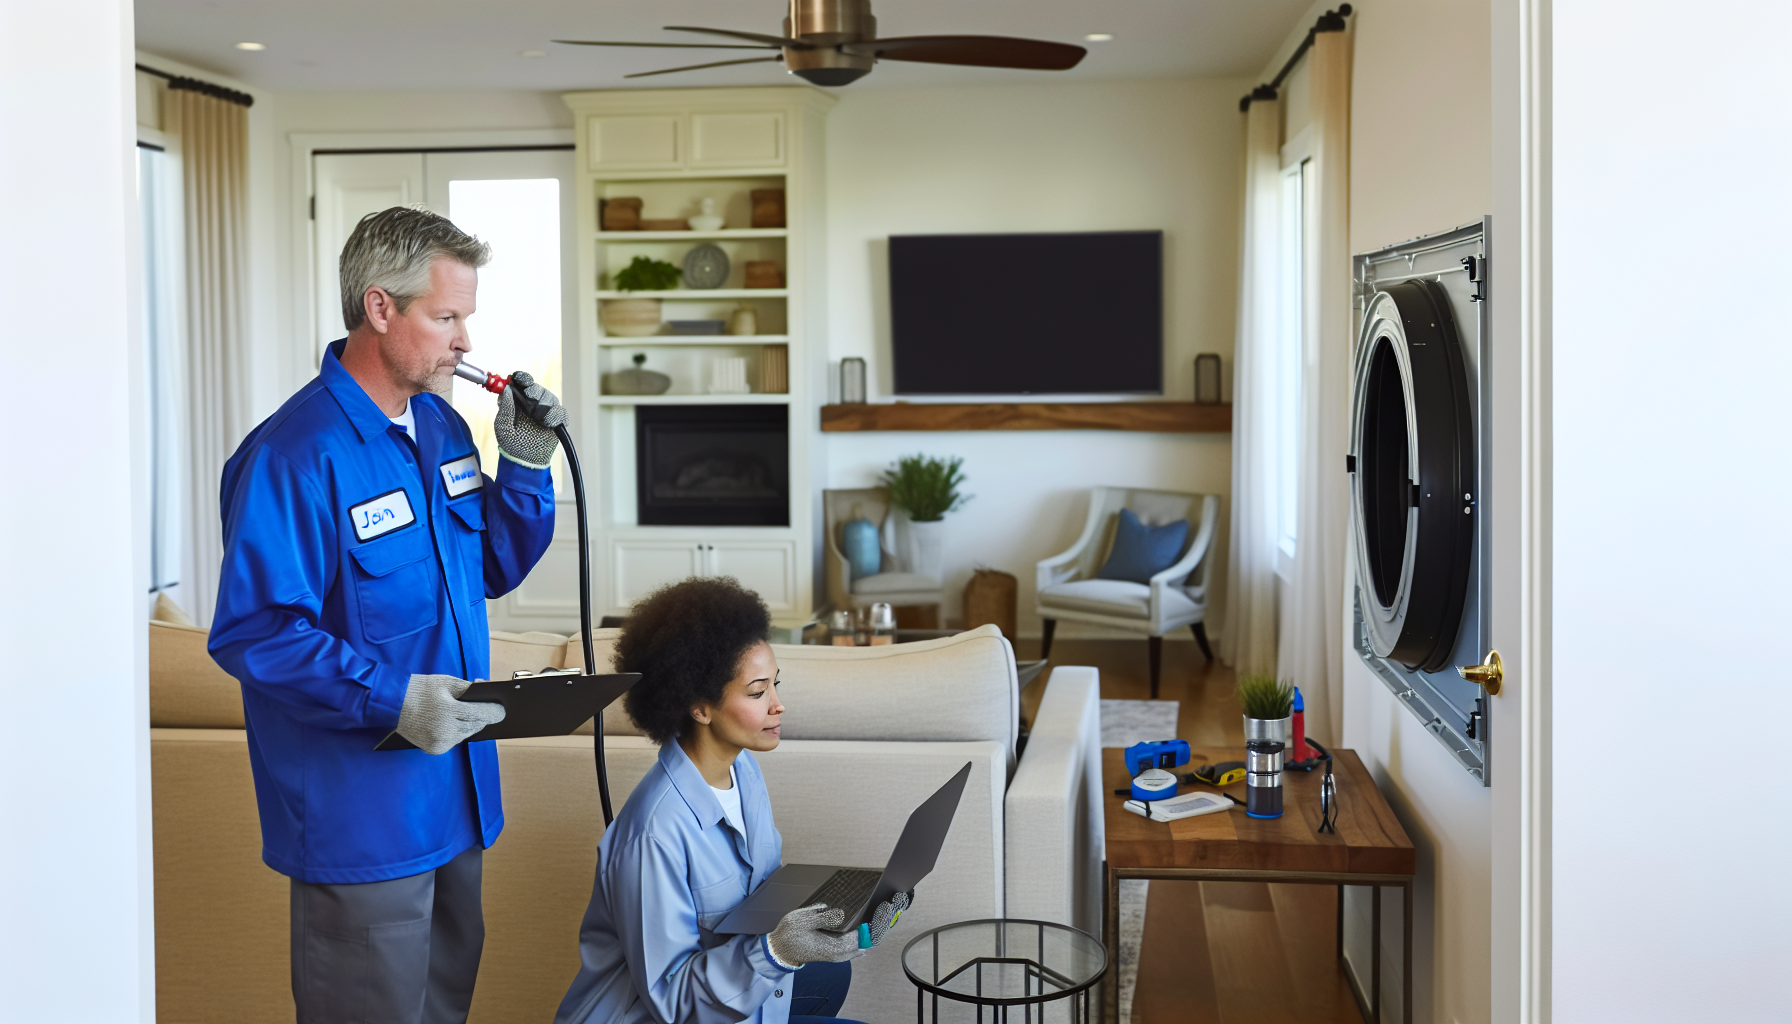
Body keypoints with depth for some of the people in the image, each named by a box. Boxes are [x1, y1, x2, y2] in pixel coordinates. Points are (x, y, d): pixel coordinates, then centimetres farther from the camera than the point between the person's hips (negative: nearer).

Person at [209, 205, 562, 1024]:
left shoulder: (442, 426, 6)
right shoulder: (294, 455, -21)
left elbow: (494, 569, 13)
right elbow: (251, 631, -23)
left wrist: (526, 465, -2)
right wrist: (389, 699, -31)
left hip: (454, 791, 8)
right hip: (358, 814, -8)